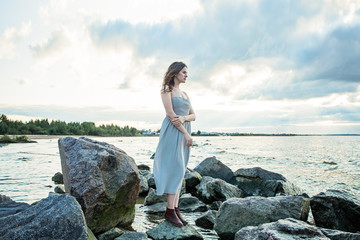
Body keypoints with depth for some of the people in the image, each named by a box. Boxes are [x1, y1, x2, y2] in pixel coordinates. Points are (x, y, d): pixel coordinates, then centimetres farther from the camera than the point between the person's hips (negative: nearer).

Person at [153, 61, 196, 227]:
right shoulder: (167, 90, -1)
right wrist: (186, 133, -13)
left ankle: (176, 209, 7)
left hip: (185, 132, 7)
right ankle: (170, 211, -7)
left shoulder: (184, 94, 20)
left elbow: (193, 116, 13)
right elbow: (171, 114, -11)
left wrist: (183, 118, -10)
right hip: (172, 132, -7)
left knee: (179, 171, 4)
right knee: (176, 168, -12)